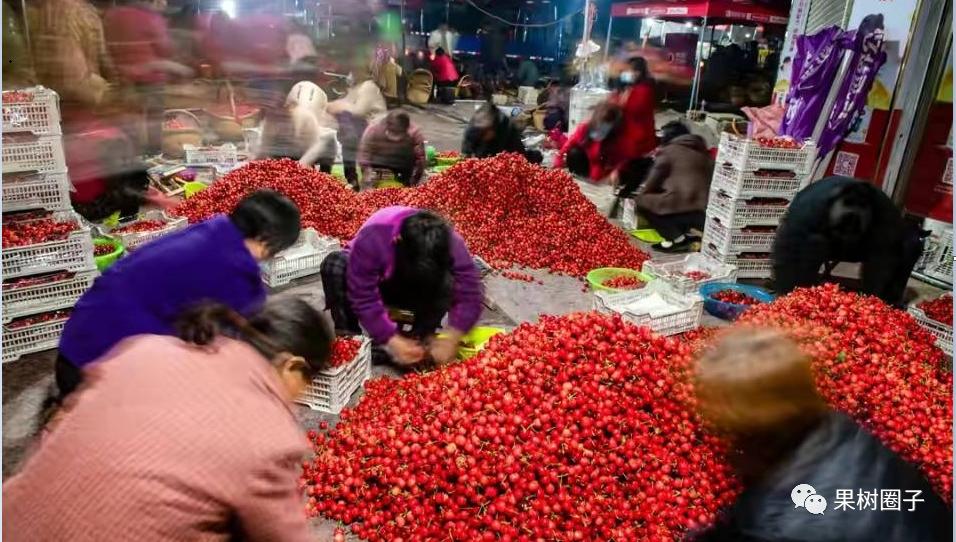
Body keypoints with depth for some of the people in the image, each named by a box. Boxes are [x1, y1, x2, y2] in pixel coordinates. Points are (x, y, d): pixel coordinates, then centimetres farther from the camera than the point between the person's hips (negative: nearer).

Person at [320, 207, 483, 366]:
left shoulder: (451, 244, -33)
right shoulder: (371, 239, -41)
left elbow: (469, 296, -33)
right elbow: (363, 299, -39)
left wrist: (451, 339, -43)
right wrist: (391, 340, -44)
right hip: (375, 281, -1)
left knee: (448, 282, -32)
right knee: (335, 266, -33)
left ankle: (421, 336, -12)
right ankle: (348, 336, -18)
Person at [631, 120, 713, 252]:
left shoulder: (668, 151, 6)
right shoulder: (703, 152, 25)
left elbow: (653, 182, 9)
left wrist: (640, 194, 29)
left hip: (684, 208, -8)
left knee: (641, 201, 10)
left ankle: (677, 238, -4)